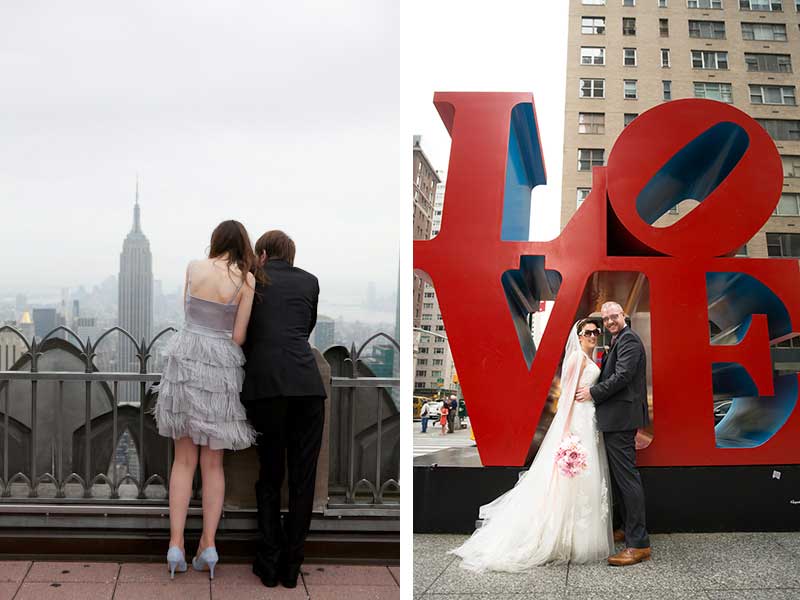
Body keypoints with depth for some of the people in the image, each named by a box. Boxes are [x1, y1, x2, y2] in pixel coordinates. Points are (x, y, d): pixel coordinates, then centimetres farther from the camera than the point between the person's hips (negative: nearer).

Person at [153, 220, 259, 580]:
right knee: (212, 462, 9)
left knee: (184, 458, 9)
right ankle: (208, 546, 5)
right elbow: (238, 337, -2)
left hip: (185, 360, 1)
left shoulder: (193, 267, 4)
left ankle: (176, 545, 3)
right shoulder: (246, 279, -3)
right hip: (222, 366, -1)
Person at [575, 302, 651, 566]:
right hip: (616, 418, 11)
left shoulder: (629, 340, -11)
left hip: (621, 417, -11)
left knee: (626, 476, -11)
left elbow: (622, 376, -19)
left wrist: (593, 392, -12)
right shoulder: (619, 341, 21)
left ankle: (639, 544, -10)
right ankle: (626, 528, 29)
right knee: (618, 474, 18)